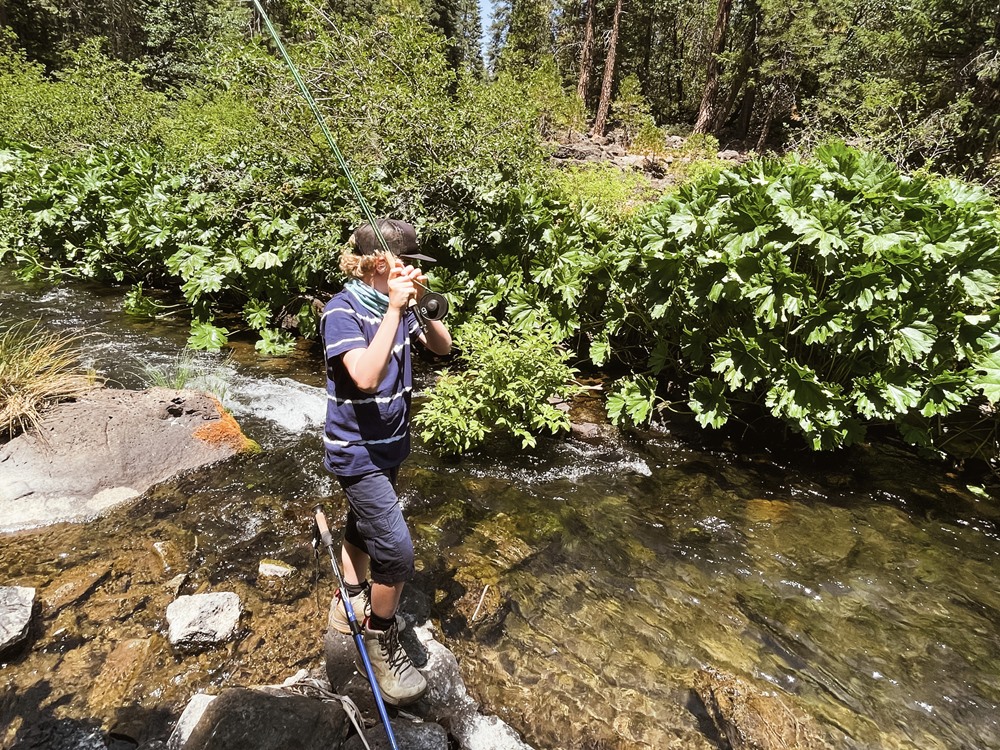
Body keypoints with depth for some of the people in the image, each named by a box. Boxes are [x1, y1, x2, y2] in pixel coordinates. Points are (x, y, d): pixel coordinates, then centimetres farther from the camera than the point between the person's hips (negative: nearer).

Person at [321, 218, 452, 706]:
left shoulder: (395, 305, 0)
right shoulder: (342, 310, -20)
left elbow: (442, 347, 1)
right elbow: (367, 376, -33)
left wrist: (422, 303, -13)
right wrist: (394, 310, -31)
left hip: (389, 445, 8)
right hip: (357, 451, -8)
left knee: (365, 526, 24)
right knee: (396, 550, -9)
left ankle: (349, 604, 48)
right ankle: (382, 643, 16)